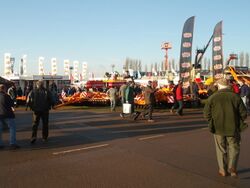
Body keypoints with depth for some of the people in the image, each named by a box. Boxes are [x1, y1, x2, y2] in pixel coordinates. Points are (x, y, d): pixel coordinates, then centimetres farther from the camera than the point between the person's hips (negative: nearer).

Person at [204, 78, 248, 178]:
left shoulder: (212, 98, -6)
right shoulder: (236, 97, -5)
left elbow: (206, 114, -5)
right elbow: (243, 113, -3)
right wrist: (237, 122, 14)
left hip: (218, 128, 1)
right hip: (233, 128, 0)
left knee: (221, 149, 14)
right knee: (234, 148, 15)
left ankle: (223, 170, 20)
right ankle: (232, 166, -1)